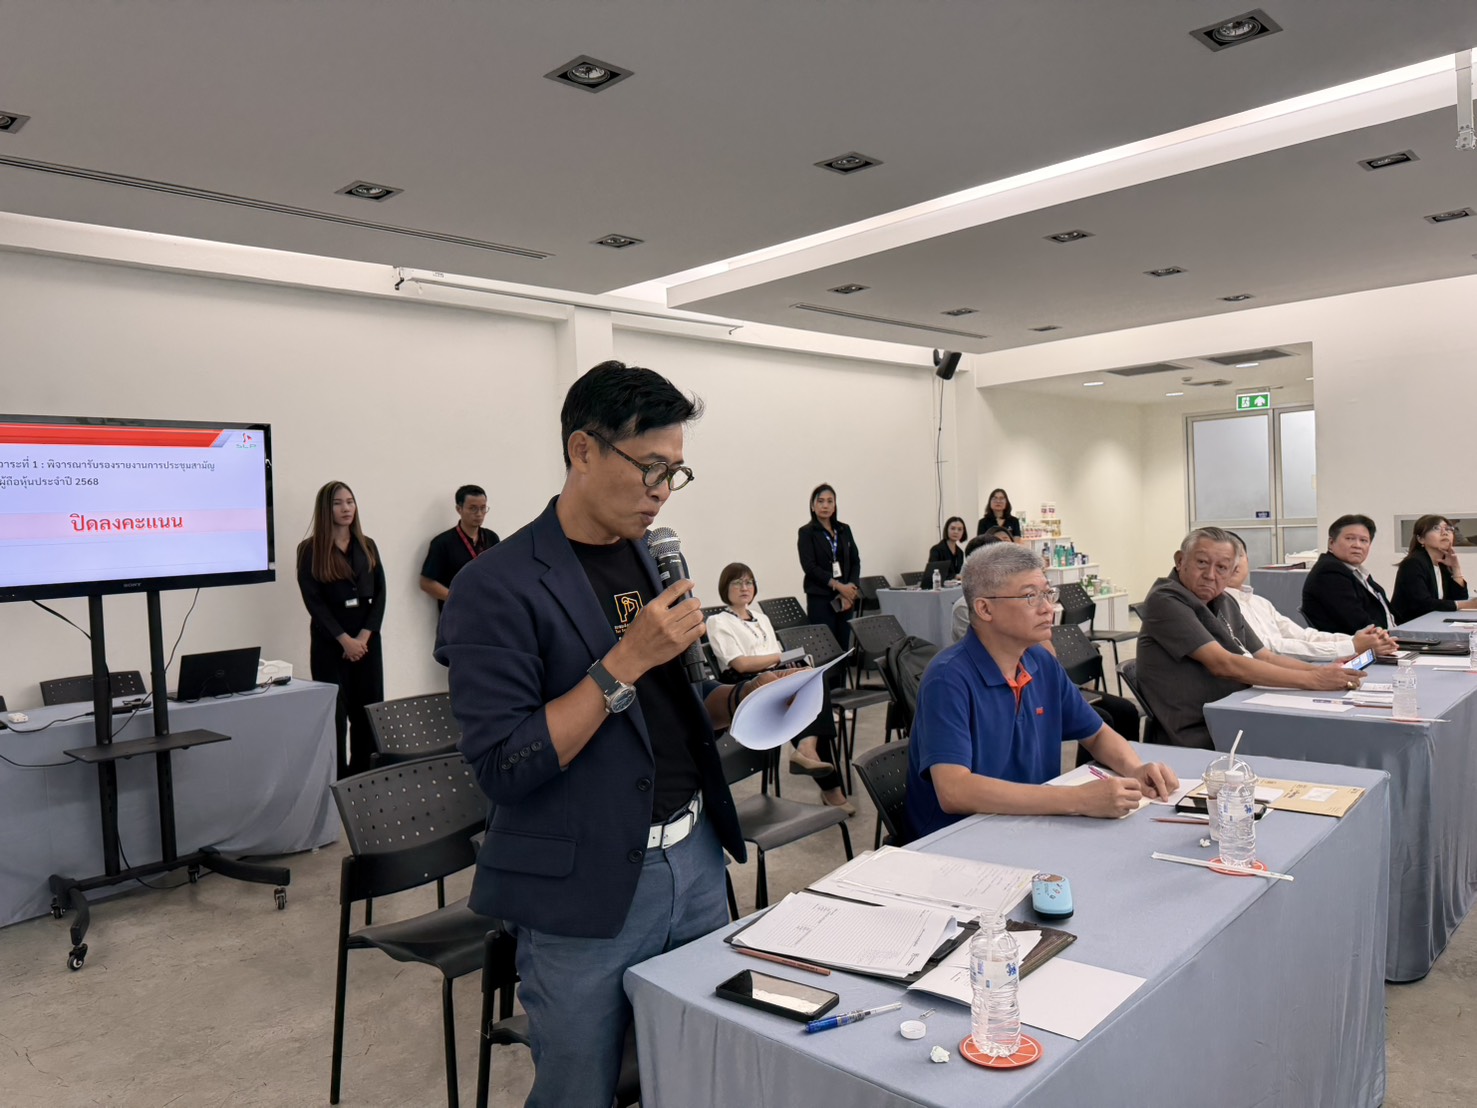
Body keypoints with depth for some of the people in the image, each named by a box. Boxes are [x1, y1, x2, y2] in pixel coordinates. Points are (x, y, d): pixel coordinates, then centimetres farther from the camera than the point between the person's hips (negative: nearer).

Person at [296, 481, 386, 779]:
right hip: (330, 640, -3)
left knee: (369, 711, 3)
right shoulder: (310, 550, 0)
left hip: (367, 638, 4)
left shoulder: (367, 546, 11)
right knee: (335, 712, -2)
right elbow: (313, 601, -7)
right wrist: (344, 639, -13)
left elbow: (380, 593, 6)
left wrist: (364, 635, -7)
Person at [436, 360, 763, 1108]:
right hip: (586, 894, -6)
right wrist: (625, 660, -24)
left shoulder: (653, 559, 7)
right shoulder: (498, 588, -15)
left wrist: (738, 698, -2)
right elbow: (503, 767, -20)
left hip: (695, 861, 7)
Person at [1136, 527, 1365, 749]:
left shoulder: (1224, 603, 15)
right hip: (1199, 740, -8)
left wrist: (1325, 672, -2)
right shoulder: (1164, 600, -13)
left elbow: (1266, 658, 16)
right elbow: (1224, 665, -19)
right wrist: (1312, 680, -17)